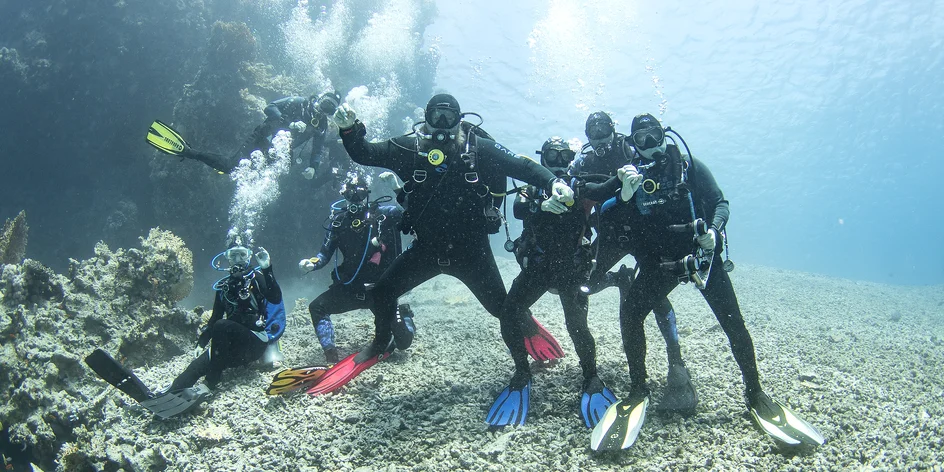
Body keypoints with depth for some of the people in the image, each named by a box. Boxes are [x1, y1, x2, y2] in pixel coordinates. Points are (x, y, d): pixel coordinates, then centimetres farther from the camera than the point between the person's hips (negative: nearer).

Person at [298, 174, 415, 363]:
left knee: (403, 341, -1)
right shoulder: (338, 220, 1)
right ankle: (331, 356, -3)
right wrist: (311, 263, -14)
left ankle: (403, 313, 36)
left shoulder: (385, 213, -7)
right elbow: (325, 253, 4)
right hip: (351, 286, 3)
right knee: (317, 307, -16)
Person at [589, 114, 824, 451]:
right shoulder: (630, 174, 3)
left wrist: (714, 229, -18)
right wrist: (624, 196, -24)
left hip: (700, 254, 0)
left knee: (733, 322, -6)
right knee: (629, 312, -19)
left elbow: (720, 203, 2)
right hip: (658, 261, 1)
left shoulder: (689, 166, 1)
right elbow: (607, 219, -5)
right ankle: (638, 391, -3)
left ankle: (755, 395, 13)